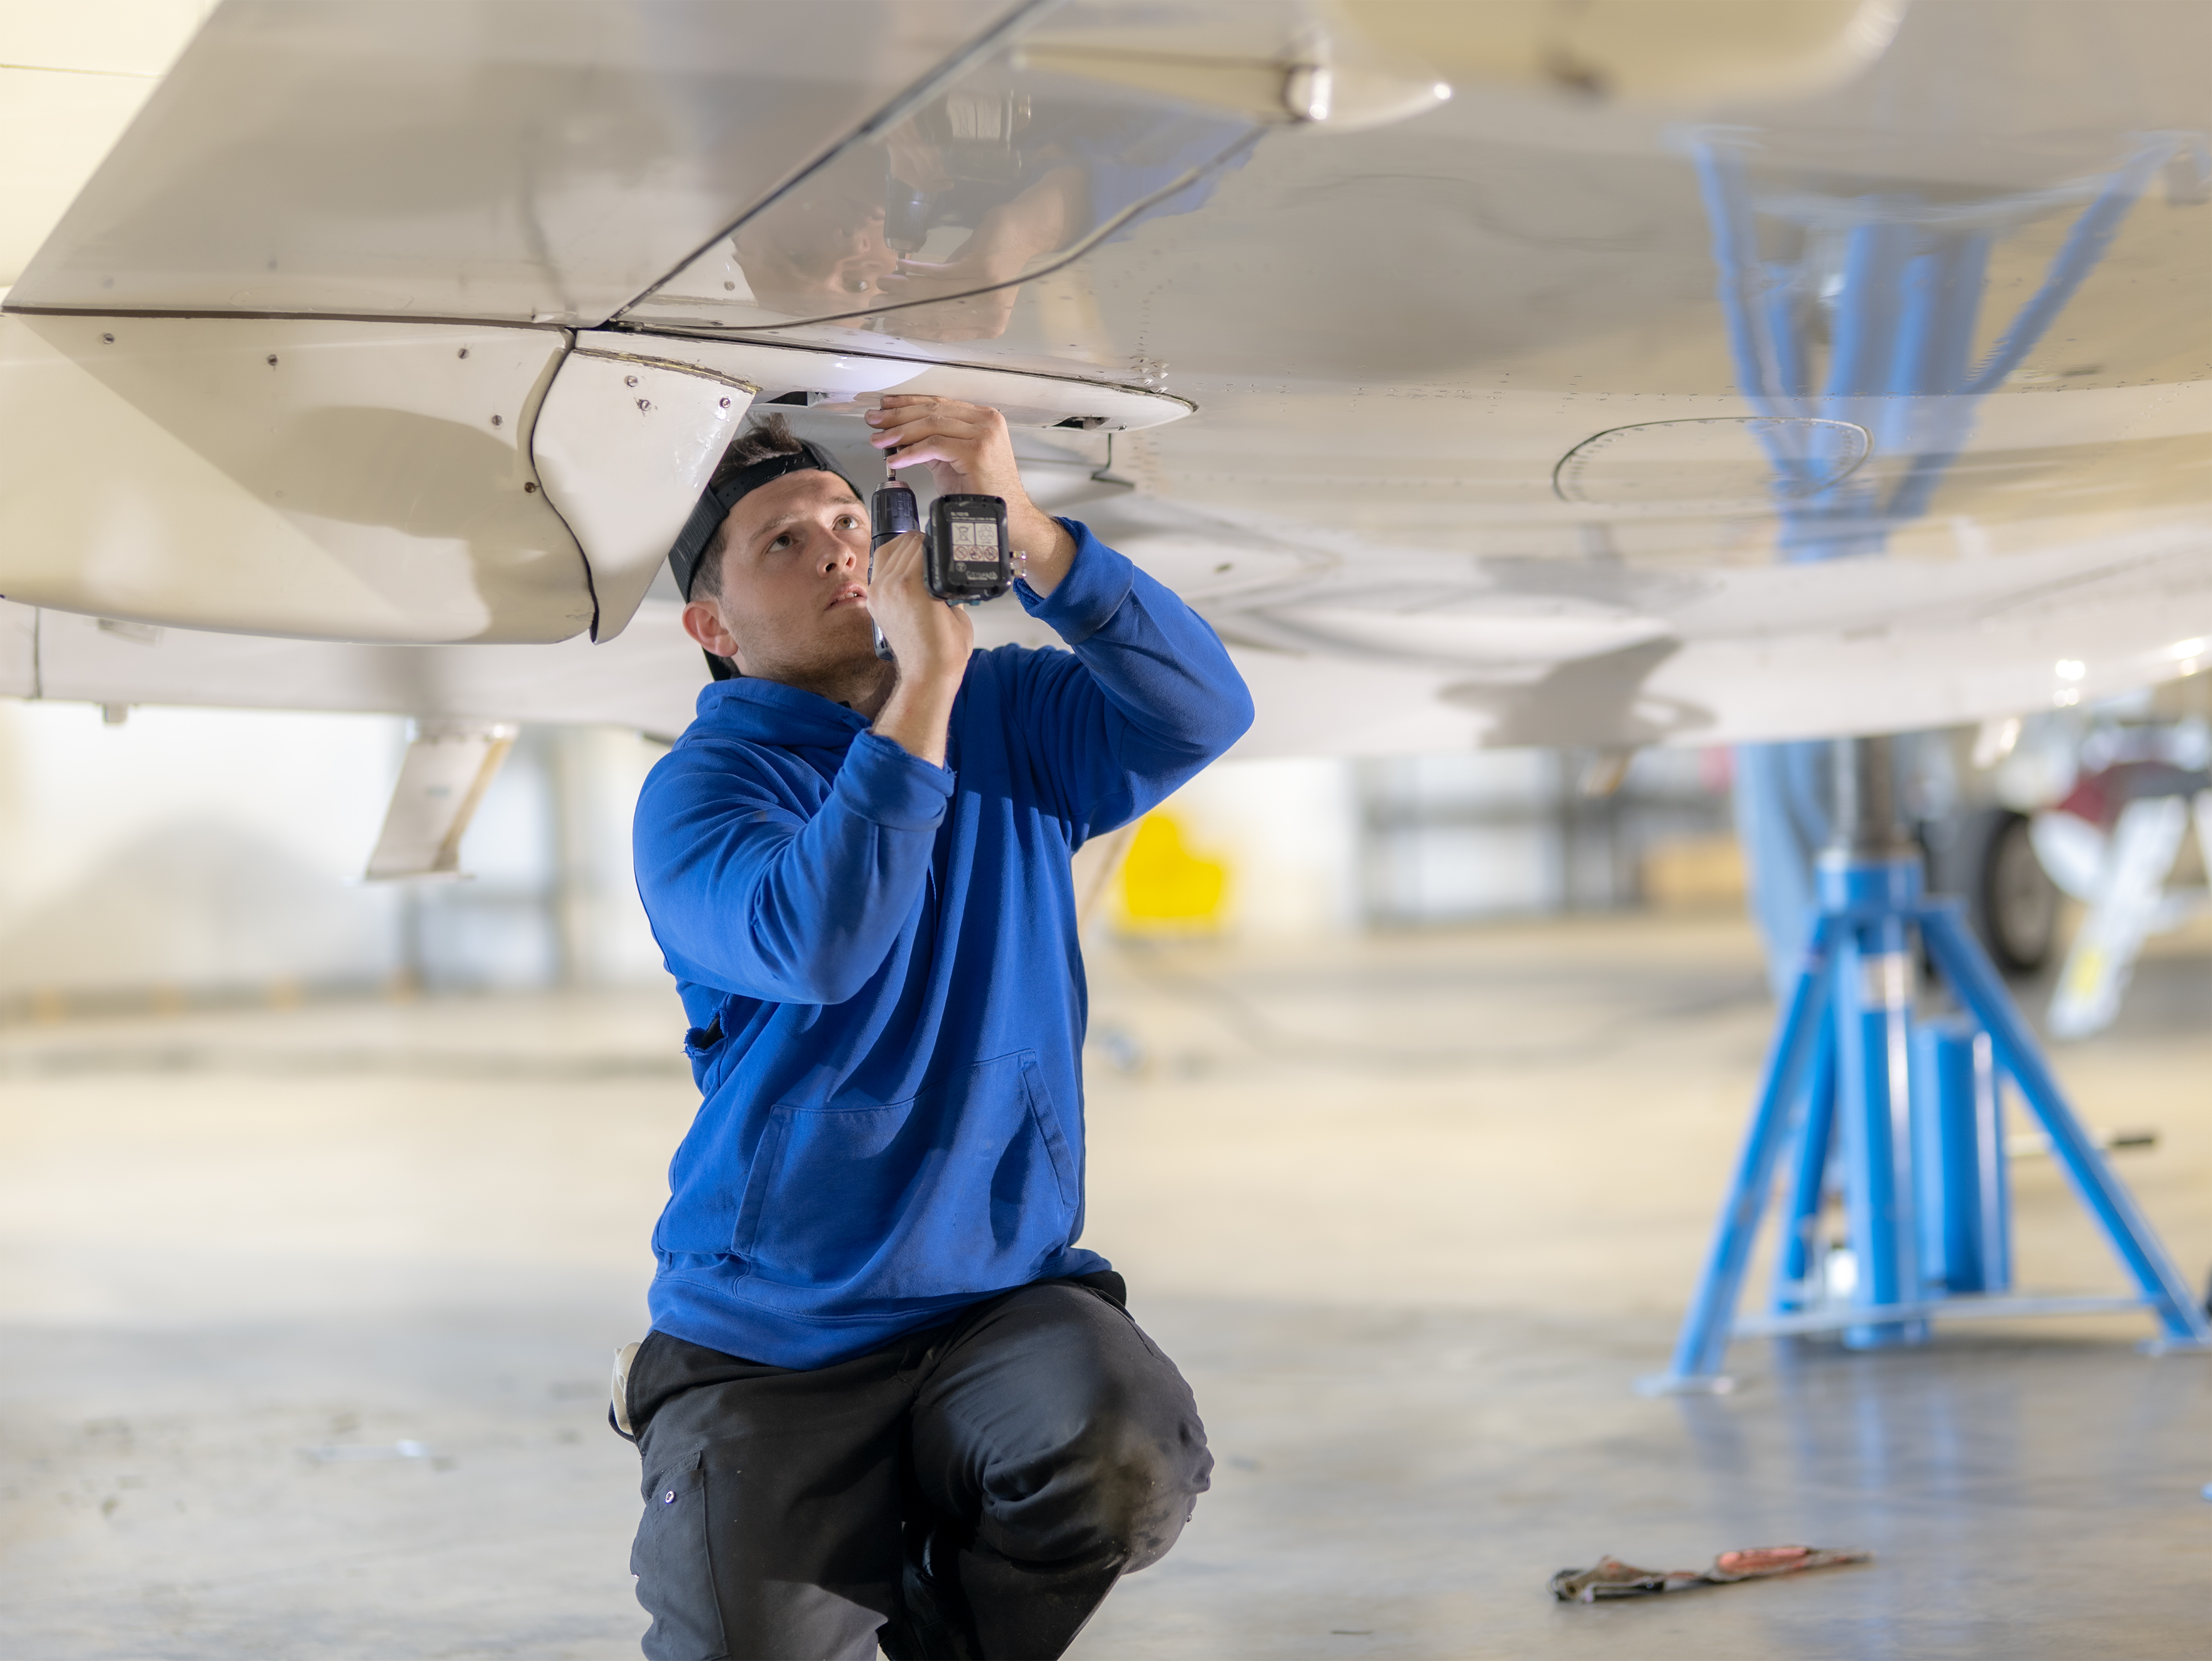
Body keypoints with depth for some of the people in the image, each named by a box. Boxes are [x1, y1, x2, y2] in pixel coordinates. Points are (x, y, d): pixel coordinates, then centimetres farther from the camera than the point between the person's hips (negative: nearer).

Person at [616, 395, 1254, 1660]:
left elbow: (1201, 713, -11)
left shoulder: (1006, 719, 8)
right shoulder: (698, 788, -4)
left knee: (1127, 1456, -29)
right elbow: (814, 946, -25)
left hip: (1007, 1300, 2)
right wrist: (925, 682, -26)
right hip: (769, 1350, -2)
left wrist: (1023, 528, -23)